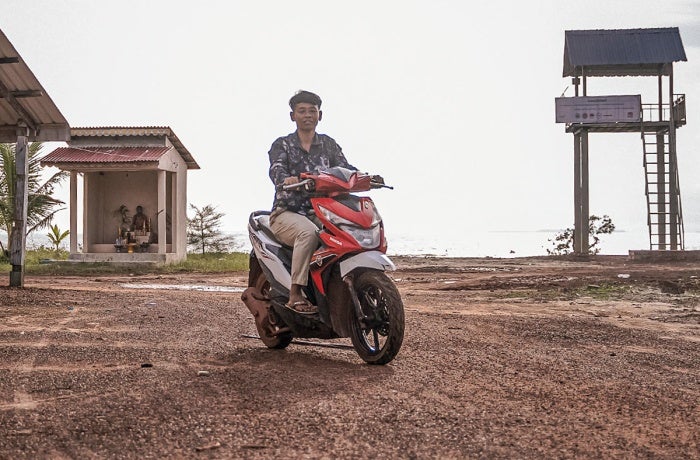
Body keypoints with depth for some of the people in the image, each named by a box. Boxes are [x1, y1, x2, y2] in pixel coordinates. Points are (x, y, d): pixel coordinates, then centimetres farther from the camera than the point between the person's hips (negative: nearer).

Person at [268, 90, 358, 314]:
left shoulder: (328, 144, 17)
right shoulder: (282, 144, 6)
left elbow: (344, 167, 4)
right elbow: (276, 169, -13)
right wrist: (286, 179, -38)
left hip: (320, 212, 3)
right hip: (287, 213, -3)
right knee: (308, 232, -37)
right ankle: (295, 295, -35)